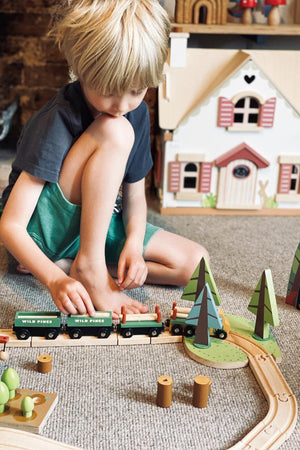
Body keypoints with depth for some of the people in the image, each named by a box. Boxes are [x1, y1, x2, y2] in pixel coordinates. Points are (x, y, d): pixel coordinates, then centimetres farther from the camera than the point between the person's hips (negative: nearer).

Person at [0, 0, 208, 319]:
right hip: (44, 231, -7)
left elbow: (135, 194, 1)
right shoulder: (57, 122, -26)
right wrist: (55, 279, -42)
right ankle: (89, 269, -25)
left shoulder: (137, 113, -6)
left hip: (98, 223, 7)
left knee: (193, 261, -9)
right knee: (114, 132, -28)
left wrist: (133, 243, -19)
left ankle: (73, 263, -10)